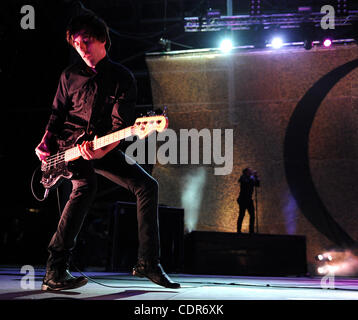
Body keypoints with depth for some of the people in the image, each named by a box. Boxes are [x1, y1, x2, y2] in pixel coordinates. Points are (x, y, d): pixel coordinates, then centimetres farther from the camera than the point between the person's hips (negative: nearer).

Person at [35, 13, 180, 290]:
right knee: (86, 186, -32)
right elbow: (57, 113, 16)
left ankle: (148, 262, -6)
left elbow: (121, 125, -10)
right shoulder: (70, 75, 6)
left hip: (105, 147, 2)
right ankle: (56, 272, -38)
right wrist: (46, 143, -2)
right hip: (68, 145, -2)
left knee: (147, 185, -14)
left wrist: (103, 151, -28)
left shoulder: (122, 78, -1)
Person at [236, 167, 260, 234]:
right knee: (242, 215, -6)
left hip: (249, 199, 7)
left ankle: (251, 230, 6)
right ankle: (238, 230, -2)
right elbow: (248, 182, -26)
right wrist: (252, 175, -15)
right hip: (243, 199, -7)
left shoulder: (251, 178, 13)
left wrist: (256, 176, 3)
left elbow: (257, 184, 10)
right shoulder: (243, 177, -7)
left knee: (252, 215, 1)